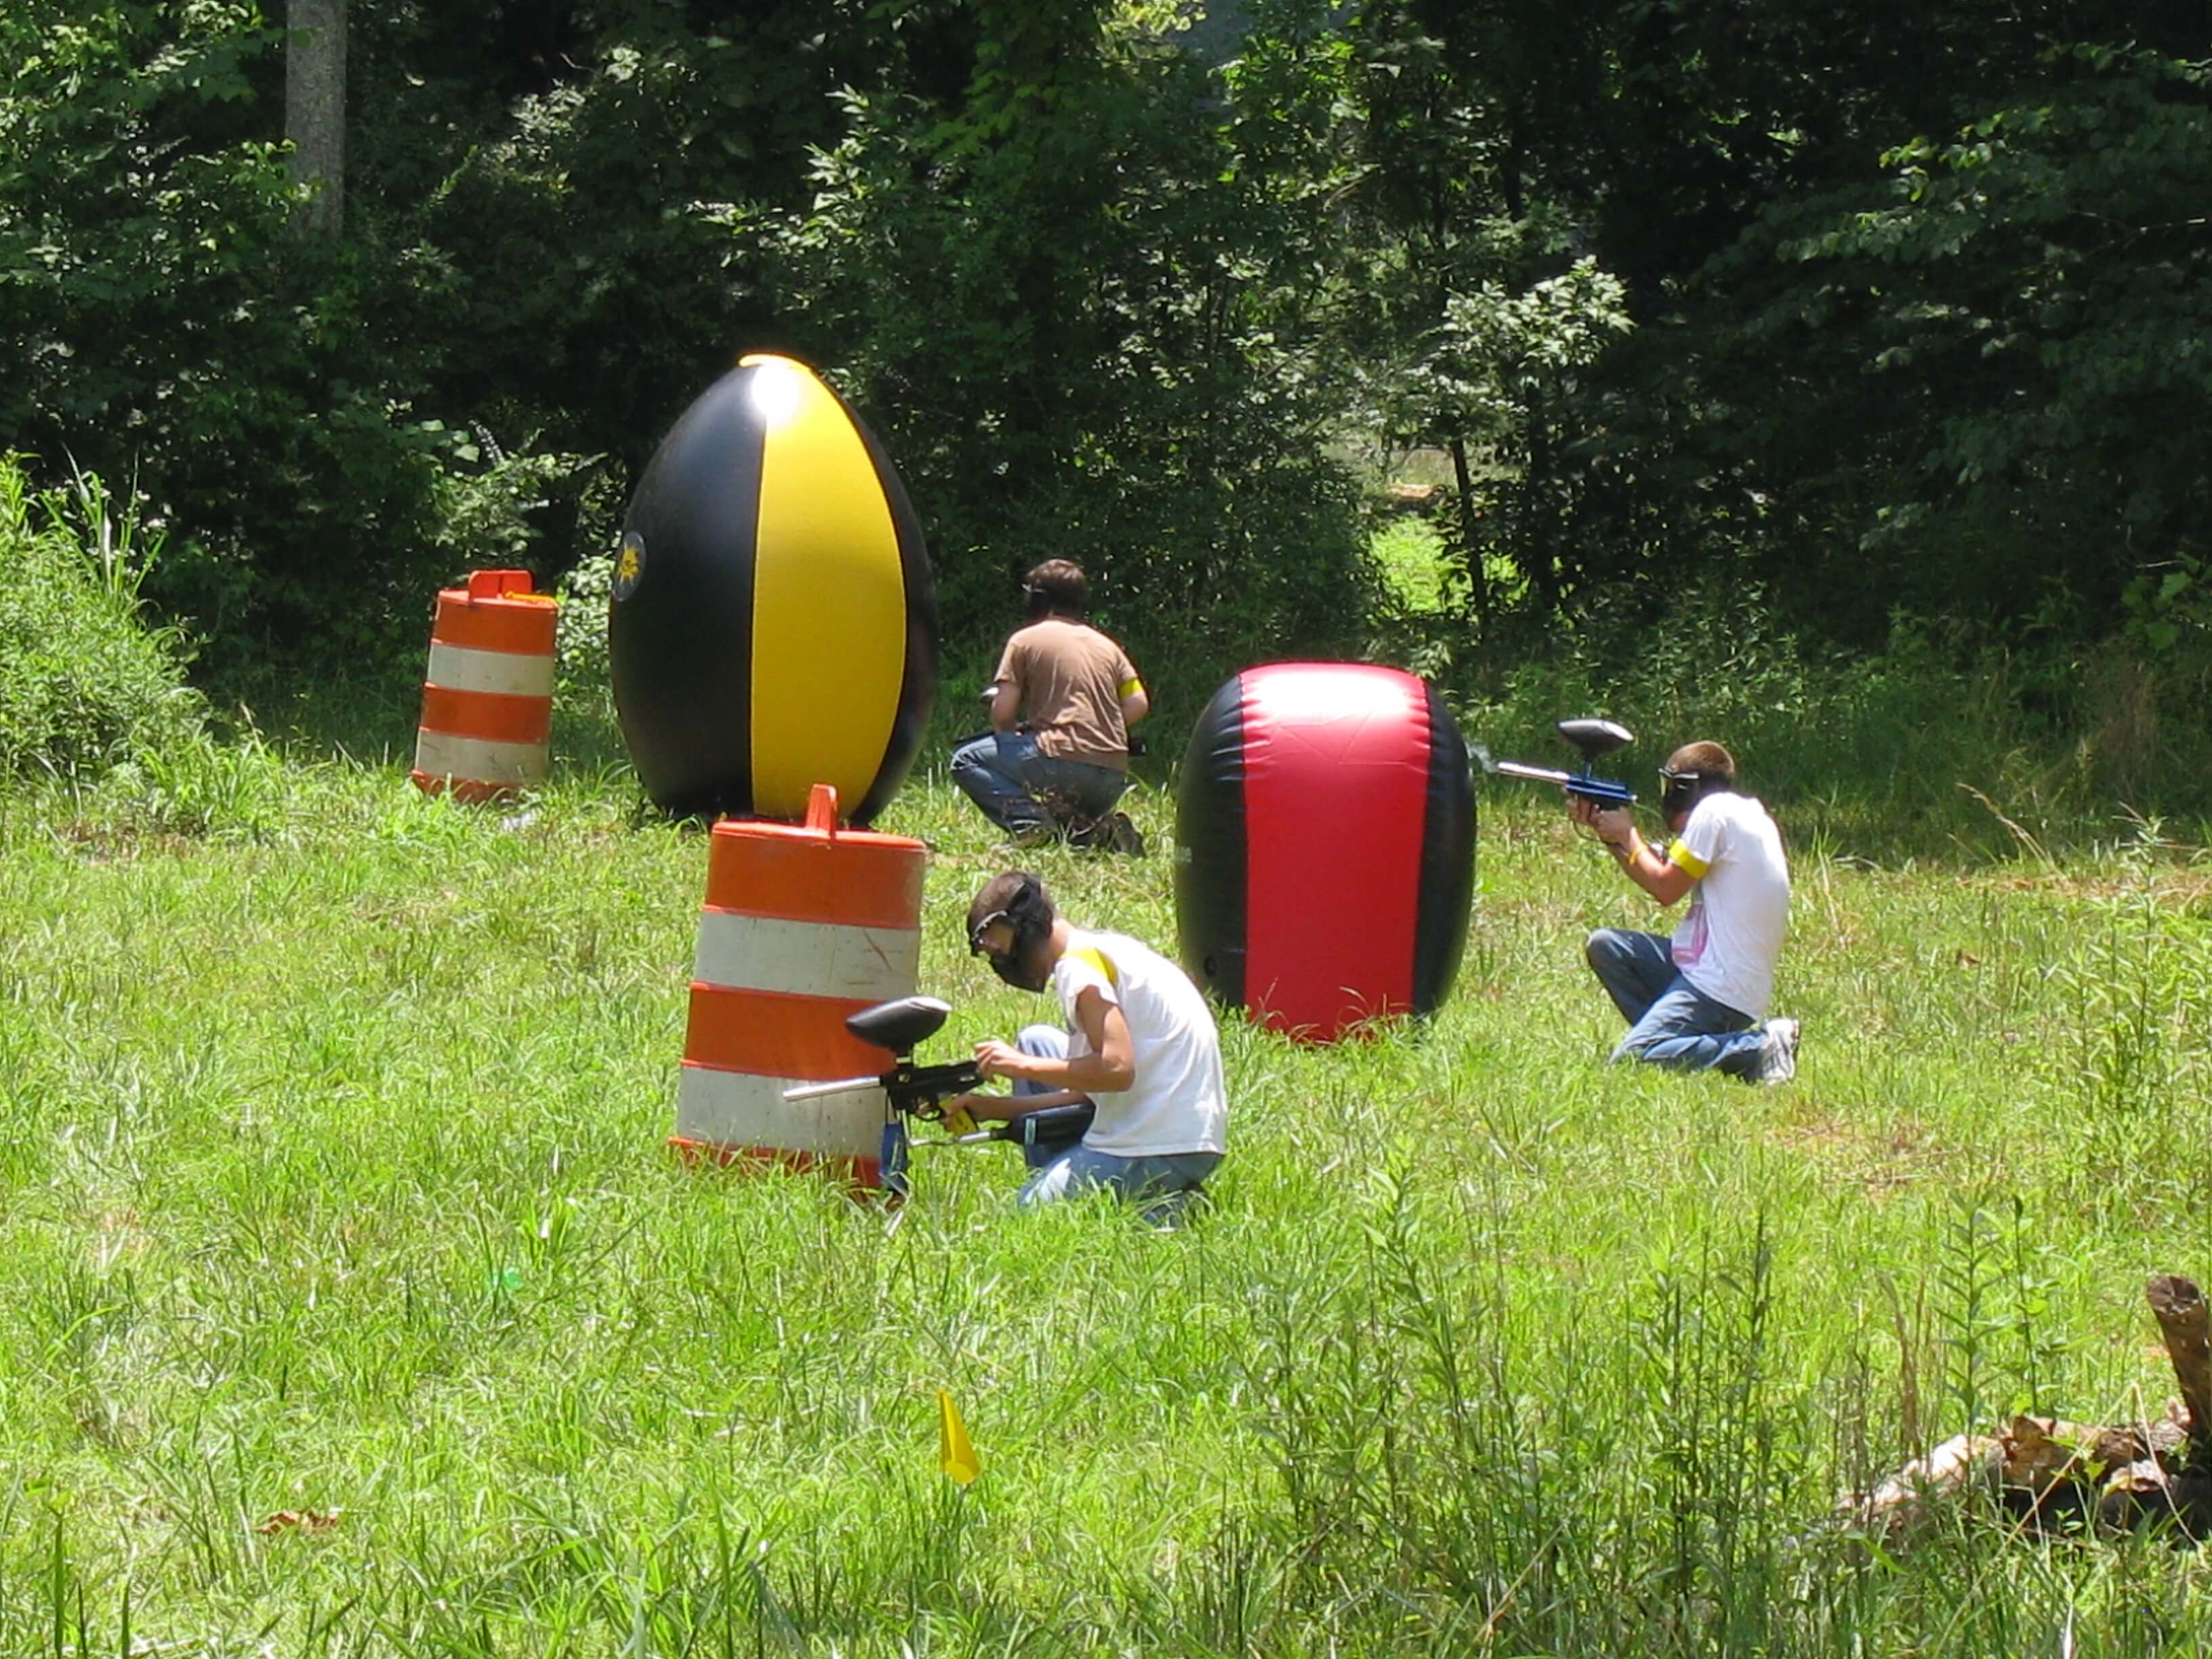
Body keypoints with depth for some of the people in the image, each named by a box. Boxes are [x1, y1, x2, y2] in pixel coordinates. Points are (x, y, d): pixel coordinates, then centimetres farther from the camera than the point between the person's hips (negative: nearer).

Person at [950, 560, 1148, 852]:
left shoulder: (1026, 640, 5)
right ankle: (1100, 831, -1)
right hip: (1112, 780, 6)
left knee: (966, 761, 8)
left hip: (1063, 761, -6)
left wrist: (1012, 737, 20)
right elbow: (1138, 704, 9)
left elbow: (1002, 712, 0)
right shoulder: (1107, 646, 19)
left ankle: (1028, 821, -13)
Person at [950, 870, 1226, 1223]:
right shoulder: (1103, 948, 17)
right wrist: (997, 1108, 9)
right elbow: (1092, 1086, 16)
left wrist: (1023, 1067, -12)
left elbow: (1116, 1068, -23)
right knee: (1035, 1043, 21)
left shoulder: (1078, 965, -12)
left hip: (1165, 1149, -10)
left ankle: (1155, 1219, -6)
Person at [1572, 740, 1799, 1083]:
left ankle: (1754, 1049, -14)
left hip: (1721, 988, -10)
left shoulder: (1714, 813, -13)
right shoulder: (1745, 814, 15)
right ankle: (1667, 1036, 5)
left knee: (1629, 1063, -18)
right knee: (1605, 946, 12)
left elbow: (1666, 888, -10)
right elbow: (1665, 876, 17)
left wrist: (1627, 835, 4)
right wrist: (1608, 832, 14)